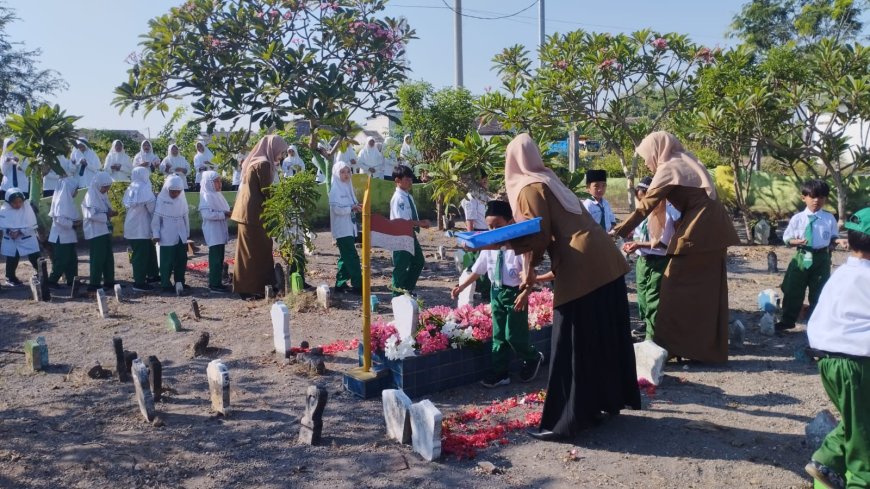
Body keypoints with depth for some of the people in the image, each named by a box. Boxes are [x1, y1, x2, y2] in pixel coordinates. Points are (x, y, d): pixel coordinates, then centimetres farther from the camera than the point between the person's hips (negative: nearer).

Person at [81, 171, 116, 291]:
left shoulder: (102, 195, 13)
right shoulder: (91, 196, -12)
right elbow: (92, 214, -21)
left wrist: (110, 213, 0)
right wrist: (107, 215, -20)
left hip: (105, 231, 9)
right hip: (95, 233, -9)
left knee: (108, 258, 12)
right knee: (98, 259, -6)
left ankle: (109, 281, 20)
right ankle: (94, 284, -1)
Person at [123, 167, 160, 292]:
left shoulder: (131, 188, 9)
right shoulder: (144, 188, -13)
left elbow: (126, 205, 12)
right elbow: (152, 207, -12)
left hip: (131, 227, 8)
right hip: (140, 229, -8)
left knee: (150, 251, 19)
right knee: (141, 255, -3)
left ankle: (152, 275, 29)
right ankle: (139, 283, 0)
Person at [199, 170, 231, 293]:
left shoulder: (217, 195, 14)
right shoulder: (207, 196, -13)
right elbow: (207, 214, -24)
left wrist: (228, 213, 2)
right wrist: (224, 214, -22)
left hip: (220, 232, 9)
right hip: (213, 233, -9)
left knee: (220, 259, 12)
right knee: (215, 259, -7)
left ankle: (217, 282, 19)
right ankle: (214, 285, -2)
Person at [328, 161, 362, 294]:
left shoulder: (347, 187, 14)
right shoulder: (335, 189, -11)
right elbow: (337, 209, -19)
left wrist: (356, 207, -1)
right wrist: (352, 208, -14)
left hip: (349, 228, 8)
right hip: (342, 229, -8)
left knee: (346, 257, 12)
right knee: (352, 257, -10)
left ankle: (341, 283, 19)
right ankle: (358, 285, -8)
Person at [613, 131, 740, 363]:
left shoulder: (669, 168, -6)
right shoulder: (687, 162, 20)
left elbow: (645, 206, -11)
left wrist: (619, 231, -8)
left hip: (698, 230, -9)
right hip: (713, 229, 9)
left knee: (678, 286, -3)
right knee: (708, 289, 12)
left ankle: (675, 346, -1)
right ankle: (711, 348, 18)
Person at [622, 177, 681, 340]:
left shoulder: (668, 212, -16)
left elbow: (663, 242, -19)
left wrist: (639, 244, -22)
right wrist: (632, 244, -4)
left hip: (658, 262, -7)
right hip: (642, 260, 7)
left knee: (653, 300, -2)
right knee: (642, 296, 19)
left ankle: (652, 337, 8)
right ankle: (647, 324, 39)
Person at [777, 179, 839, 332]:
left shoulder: (829, 219, -2)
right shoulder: (797, 218, -4)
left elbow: (834, 239, 8)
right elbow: (787, 238, 0)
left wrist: (835, 243, -13)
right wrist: (795, 242, -19)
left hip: (821, 259, 0)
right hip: (801, 258, 0)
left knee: (818, 293, 10)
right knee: (793, 291, 6)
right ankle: (788, 320, 20)